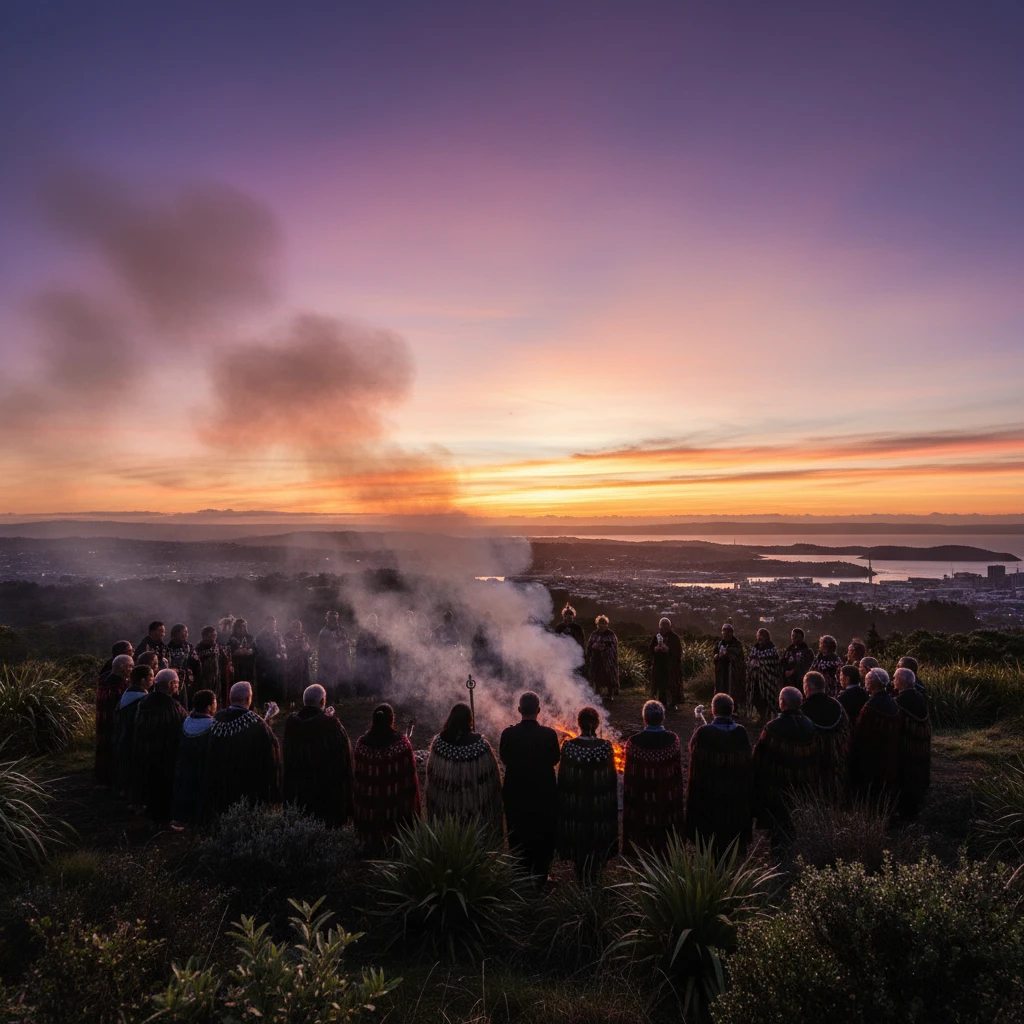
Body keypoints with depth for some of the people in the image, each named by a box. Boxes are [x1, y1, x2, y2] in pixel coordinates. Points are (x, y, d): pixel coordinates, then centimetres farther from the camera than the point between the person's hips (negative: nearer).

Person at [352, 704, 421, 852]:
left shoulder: (362, 743, -11)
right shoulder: (401, 742, -16)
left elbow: (356, 775, -2)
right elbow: (410, 773, -9)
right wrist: (412, 802, 4)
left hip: (369, 804, 2)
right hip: (398, 805, -1)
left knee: (372, 842, 18)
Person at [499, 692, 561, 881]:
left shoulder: (509, 734, -16)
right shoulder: (549, 734, -18)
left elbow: (504, 759, -2)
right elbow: (554, 760, -3)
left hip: (516, 794, 1)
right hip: (544, 794, -1)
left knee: (518, 837, 18)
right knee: (543, 836, 18)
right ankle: (540, 876, 28)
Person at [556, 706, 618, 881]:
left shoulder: (568, 746, -16)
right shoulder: (606, 746, -18)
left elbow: (562, 778, -6)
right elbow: (612, 778, -8)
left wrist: (564, 802, 8)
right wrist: (611, 801, 7)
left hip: (574, 803, 1)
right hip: (600, 804, -1)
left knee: (577, 839, 20)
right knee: (598, 840, 19)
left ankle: (581, 877, 35)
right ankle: (594, 877, 30)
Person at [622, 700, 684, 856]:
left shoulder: (633, 742, -19)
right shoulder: (673, 740, -13)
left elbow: (628, 777, -10)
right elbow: (679, 773, -2)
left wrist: (629, 799, 5)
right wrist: (677, 795, 14)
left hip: (641, 803, -2)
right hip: (668, 802, 2)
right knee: (667, 842, 22)